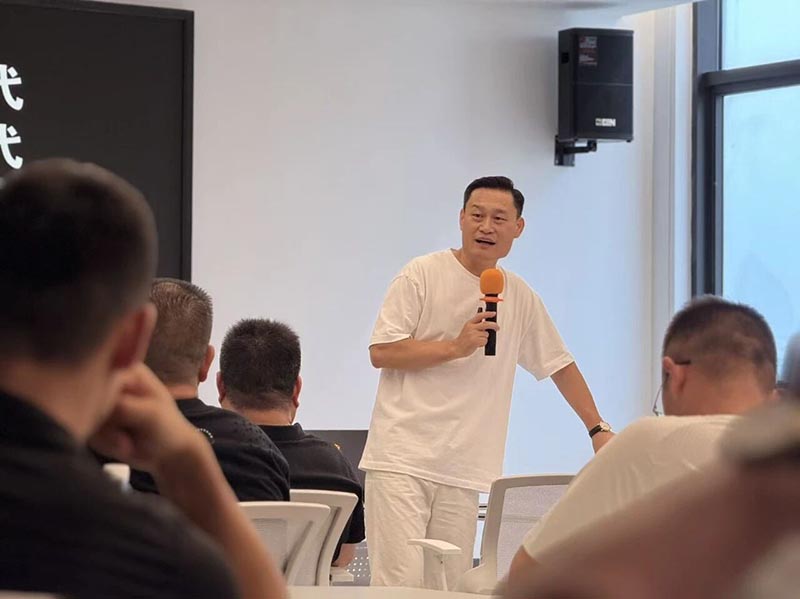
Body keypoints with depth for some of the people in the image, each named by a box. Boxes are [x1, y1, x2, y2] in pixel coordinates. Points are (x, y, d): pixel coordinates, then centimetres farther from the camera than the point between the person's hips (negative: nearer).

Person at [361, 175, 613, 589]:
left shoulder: (521, 298, 14)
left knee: (451, 588, 0)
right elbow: (381, 352, -6)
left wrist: (598, 429, 21)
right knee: (400, 582, -14)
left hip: (463, 473, 5)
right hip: (401, 460, -5)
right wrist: (457, 346, -11)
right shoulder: (422, 275, -1)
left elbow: (560, 365, 24)